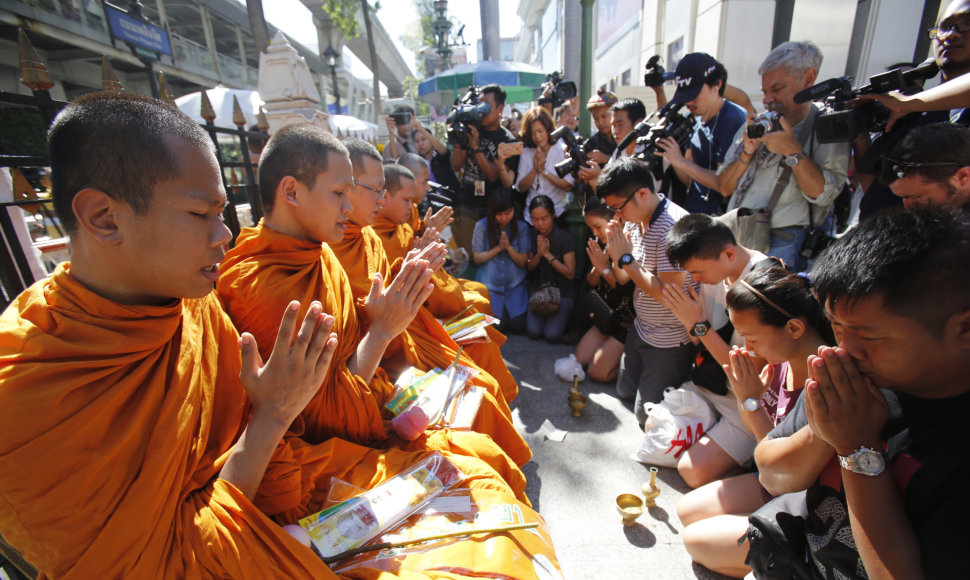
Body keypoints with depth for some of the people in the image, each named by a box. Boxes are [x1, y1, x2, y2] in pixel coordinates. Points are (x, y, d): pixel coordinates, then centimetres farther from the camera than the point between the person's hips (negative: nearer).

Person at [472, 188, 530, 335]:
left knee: (519, 327, -4)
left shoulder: (521, 227, -4)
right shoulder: (482, 226, -7)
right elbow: (477, 258, -5)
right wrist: (498, 248, -16)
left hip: (515, 285, 1)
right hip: (490, 285, -1)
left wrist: (509, 247, -21)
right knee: (497, 326, -10)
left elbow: (523, 262, -5)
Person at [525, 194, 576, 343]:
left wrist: (548, 254, -19)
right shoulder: (531, 235, 1)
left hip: (562, 290, -3)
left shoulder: (564, 237, -13)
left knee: (552, 335, -17)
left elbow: (570, 273, -13)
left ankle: (562, 316, 14)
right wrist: (538, 254, -16)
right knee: (533, 332, -14)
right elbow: (529, 268, 5)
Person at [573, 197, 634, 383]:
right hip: (609, 316, 8)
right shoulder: (601, 243, 1)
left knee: (597, 372, -6)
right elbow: (591, 286, 5)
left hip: (631, 320, -8)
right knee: (578, 361, 8)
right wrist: (597, 267, -15)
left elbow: (631, 291, -26)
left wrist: (605, 269, -20)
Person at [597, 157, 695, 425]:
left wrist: (626, 259, -22)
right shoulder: (633, 220, -3)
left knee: (647, 415, 8)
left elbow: (669, 293, -29)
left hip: (669, 340, -8)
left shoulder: (672, 226, -28)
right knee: (625, 390, 24)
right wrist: (617, 253, -17)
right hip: (641, 328, 8)